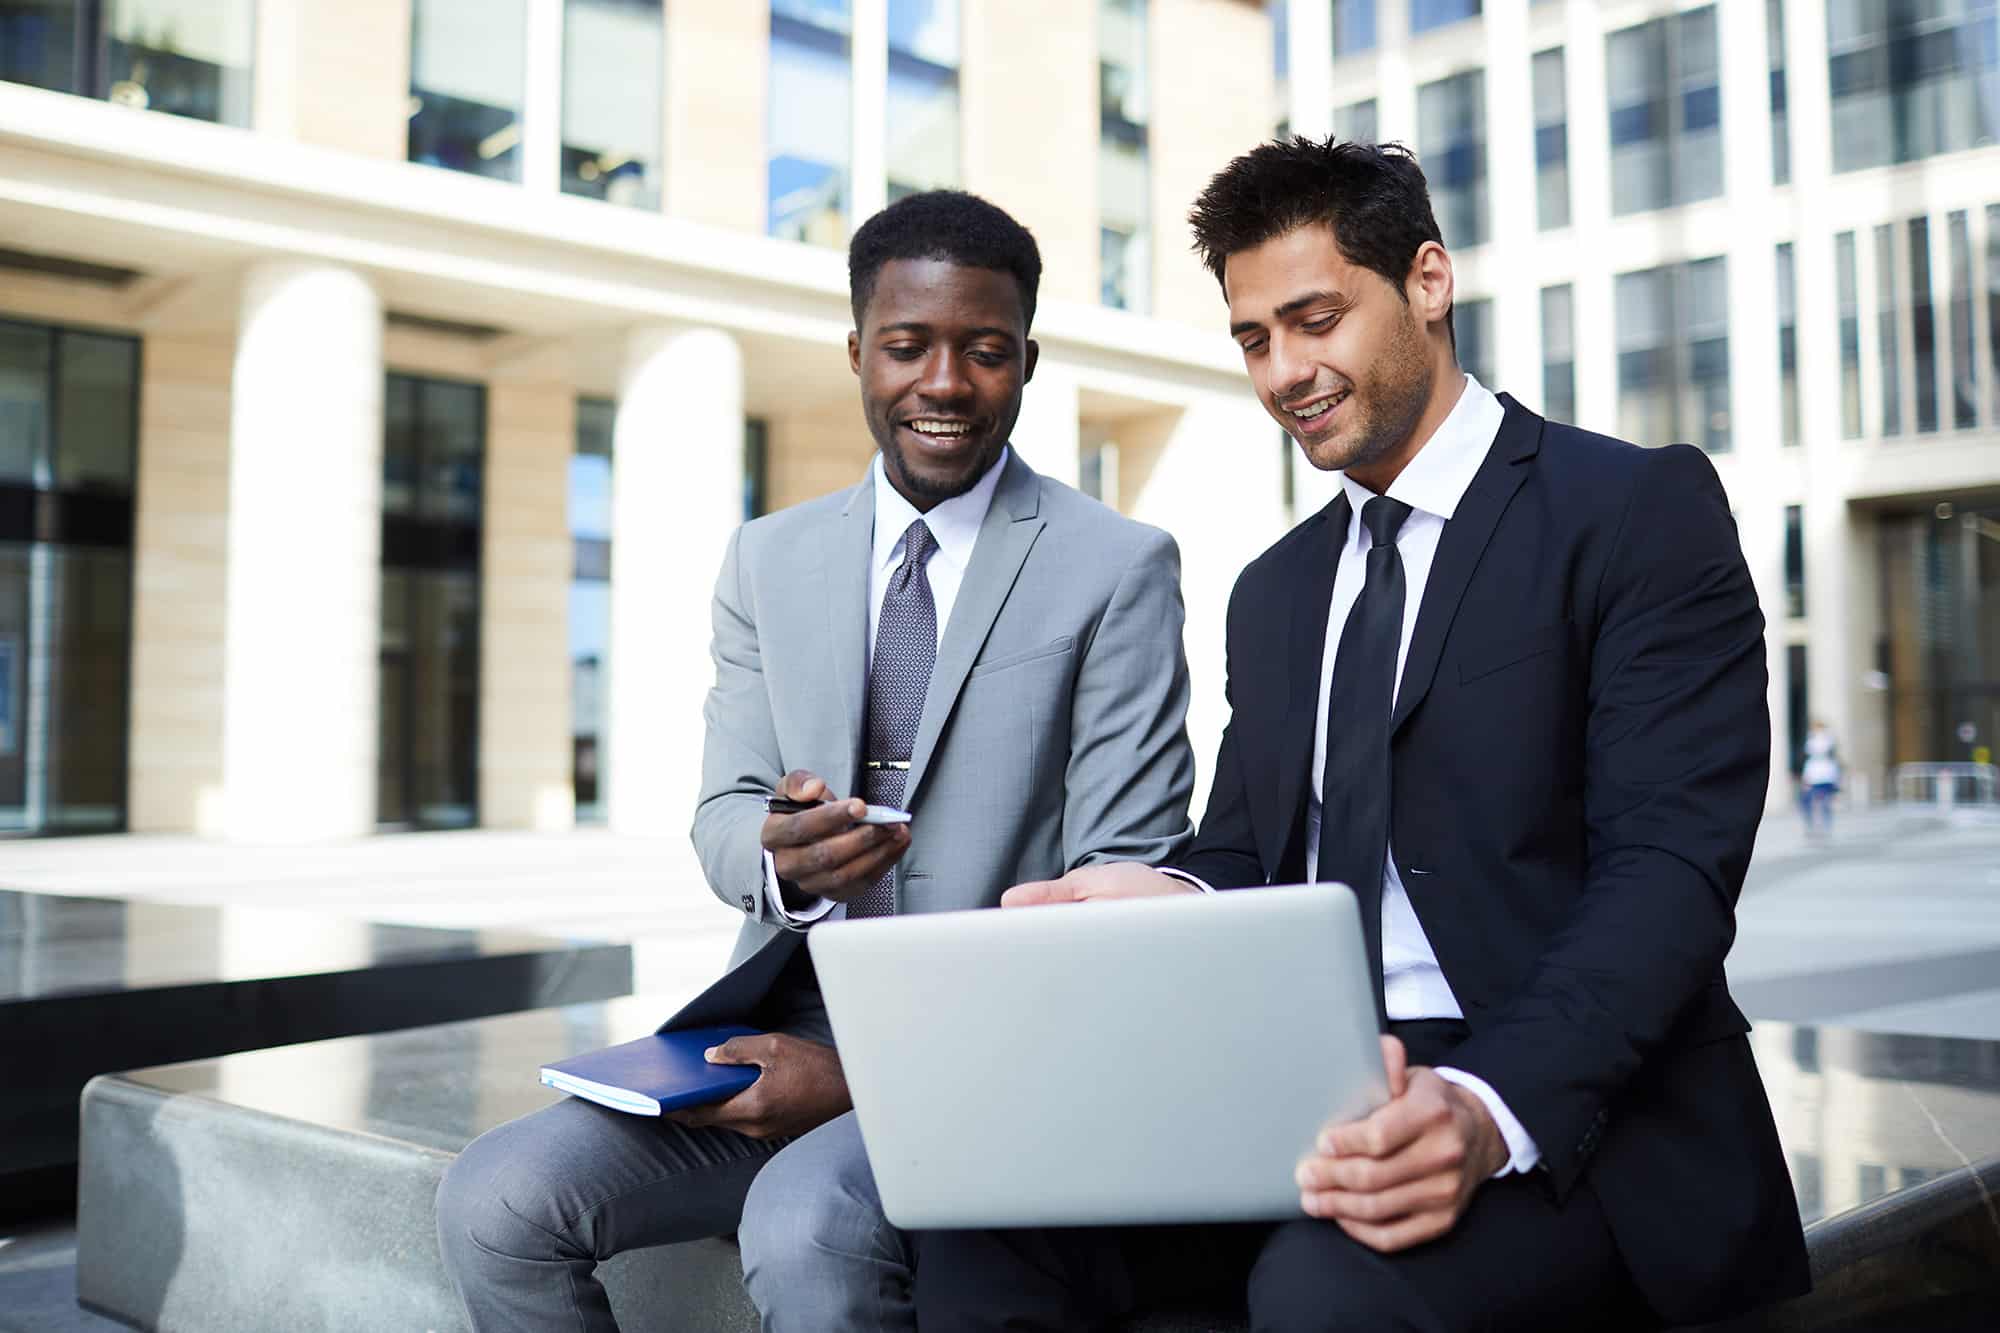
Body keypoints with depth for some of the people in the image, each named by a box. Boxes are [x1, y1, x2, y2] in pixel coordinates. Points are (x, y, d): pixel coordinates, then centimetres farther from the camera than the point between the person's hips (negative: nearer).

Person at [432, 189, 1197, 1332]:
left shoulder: (1120, 568, -4)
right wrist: (777, 858, -17)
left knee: (810, 1226, -33)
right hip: (783, 1023, 5)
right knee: (496, 1201, -15)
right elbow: (723, 815, 10)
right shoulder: (768, 562, 11)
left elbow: (1121, 887, -9)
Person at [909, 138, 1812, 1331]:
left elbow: (1669, 864, -13)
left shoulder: (1644, 509, -2)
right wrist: (1174, 899, -8)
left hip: (1571, 1113, -4)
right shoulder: (1274, 592, 18)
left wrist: (1492, 1109, -29)